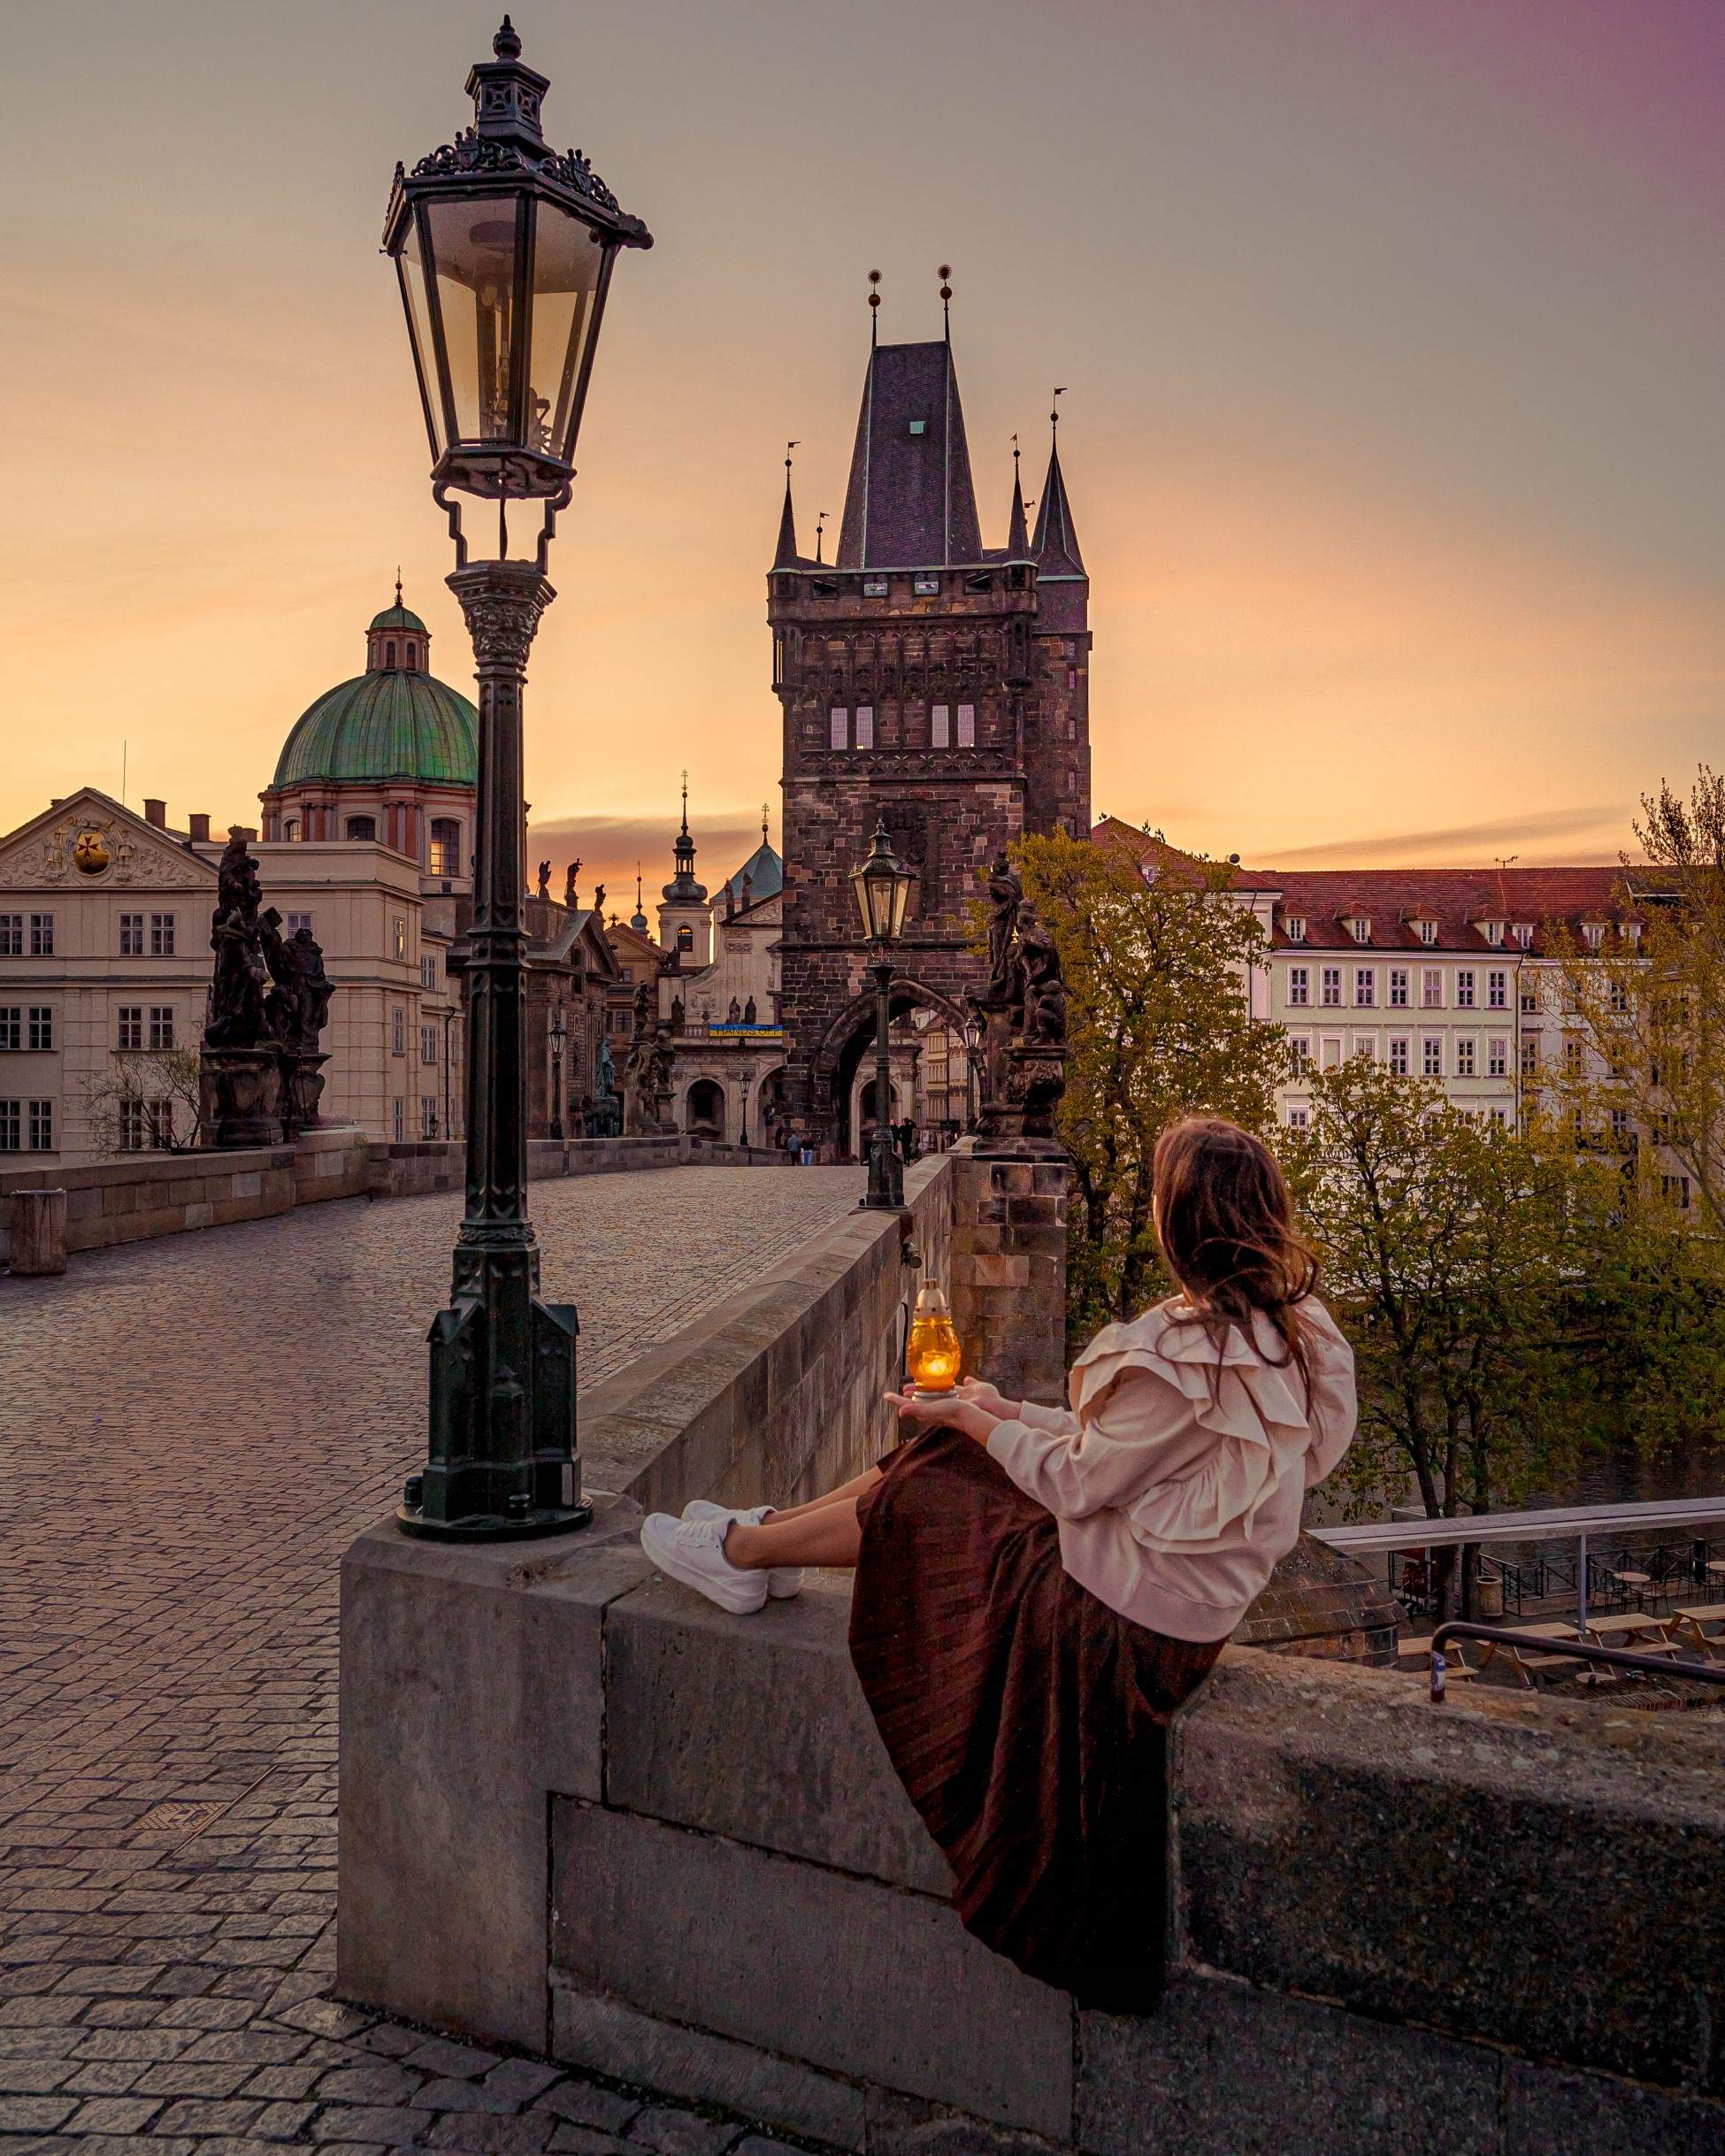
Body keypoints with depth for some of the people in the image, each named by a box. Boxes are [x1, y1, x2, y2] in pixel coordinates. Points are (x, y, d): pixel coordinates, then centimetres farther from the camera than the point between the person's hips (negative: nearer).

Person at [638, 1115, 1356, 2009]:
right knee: (944, 1443, 12)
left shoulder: (1184, 1354, -30)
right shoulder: (1295, 1326, -2)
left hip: (1128, 1609, -8)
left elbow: (1078, 1483, -19)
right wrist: (1006, 1413, 8)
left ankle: (740, 1551, 27)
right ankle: (767, 1531, 27)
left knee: (911, 1499, 5)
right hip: (1188, 1590, 8)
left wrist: (977, 1417, -4)